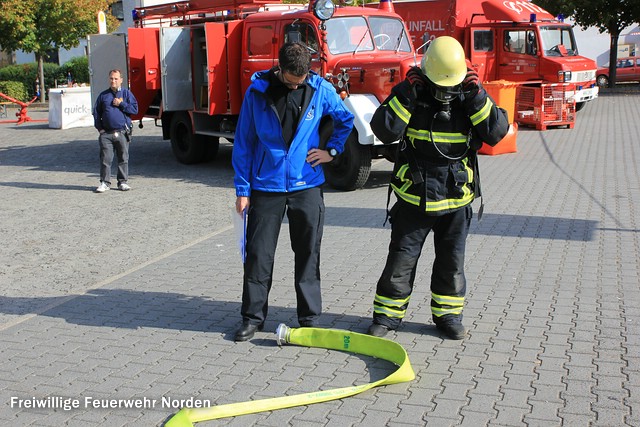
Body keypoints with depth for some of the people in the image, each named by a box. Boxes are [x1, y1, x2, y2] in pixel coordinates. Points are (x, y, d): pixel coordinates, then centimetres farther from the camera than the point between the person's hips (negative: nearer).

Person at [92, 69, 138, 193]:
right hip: (106, 133, 1)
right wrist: (99, 127, 4)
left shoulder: (126, 93, 8)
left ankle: (123, 181, 13)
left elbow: (134, 109, 0)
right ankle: (105, 182, 6)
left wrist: (121, 104, -9)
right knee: (105, 159, -1)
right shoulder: (103, 95, 12)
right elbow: (96, 113, 14)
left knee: (123, 159, 4)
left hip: (123, 133, -1)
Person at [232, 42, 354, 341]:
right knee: (258, 255, 4)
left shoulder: (321, 89, -2)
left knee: (308, 255, 8)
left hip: (307, 185, 1)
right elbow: (243, 143, 1)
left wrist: (332, 150, 5)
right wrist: (242, 189, -1)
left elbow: (346, 120, 17)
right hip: (265, 187, 0)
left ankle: (310, 317, 20)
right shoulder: (257, 92, -4)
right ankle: (253, 317, 18)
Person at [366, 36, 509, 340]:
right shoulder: (410, 95, -6)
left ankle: (448, 314, 30)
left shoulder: (471, 98, -1)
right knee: (401, 259, 5)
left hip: (456, 199, 2)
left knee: (451, 261, 13)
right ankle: (388, 315, 20)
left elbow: (497, 132, -12)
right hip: (413, 198, -1)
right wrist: (405, 94, -23)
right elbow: (384, 131, -17)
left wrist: (476, 95, -19)